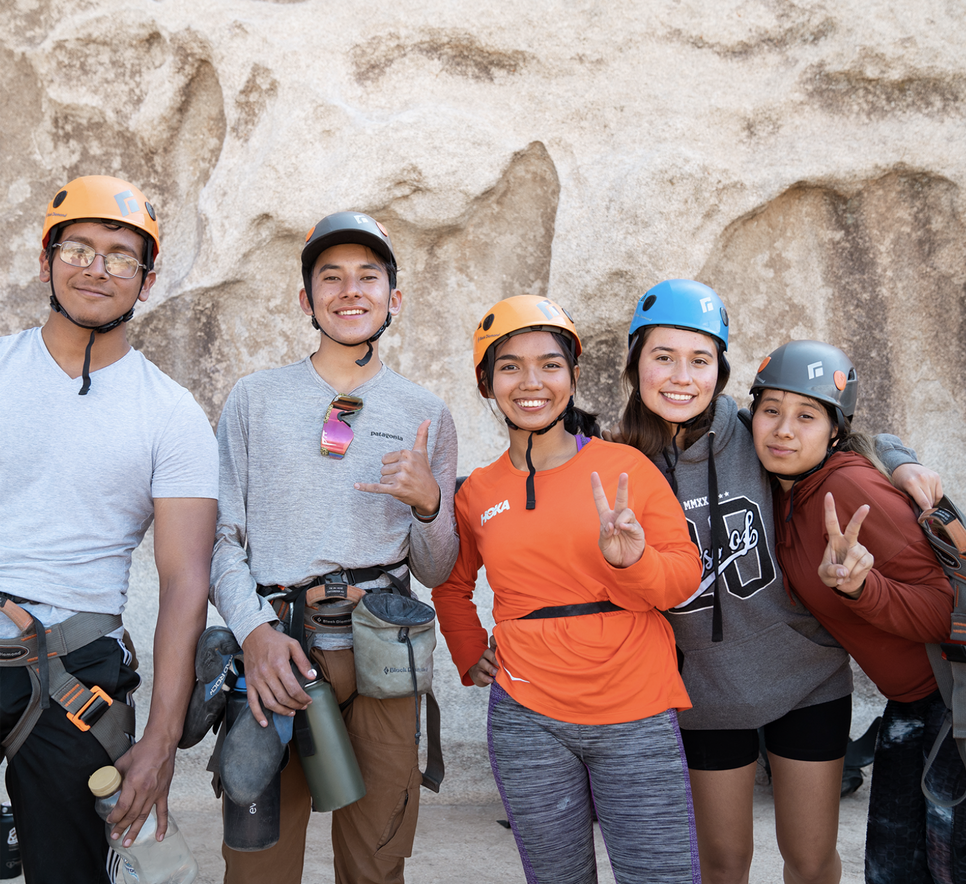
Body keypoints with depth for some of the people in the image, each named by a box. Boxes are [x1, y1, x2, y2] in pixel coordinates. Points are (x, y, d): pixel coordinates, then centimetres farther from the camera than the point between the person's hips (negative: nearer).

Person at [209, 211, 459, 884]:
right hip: (273, 655, -1)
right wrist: (256, 631, -14)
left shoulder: (427, 415, 9)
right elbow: (222, 539, 3)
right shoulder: (254, 399, 7)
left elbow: (435, 571, 10)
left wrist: (427, 503, -10)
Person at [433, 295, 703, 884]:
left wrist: (632, 560, -21)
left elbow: (686, 574, -2)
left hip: (637, 715, -1)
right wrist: (470, 657, 11)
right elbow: (452, 584, 23)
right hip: (527, 718, 2)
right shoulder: (478, 493, 6)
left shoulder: (627, 467, -2)